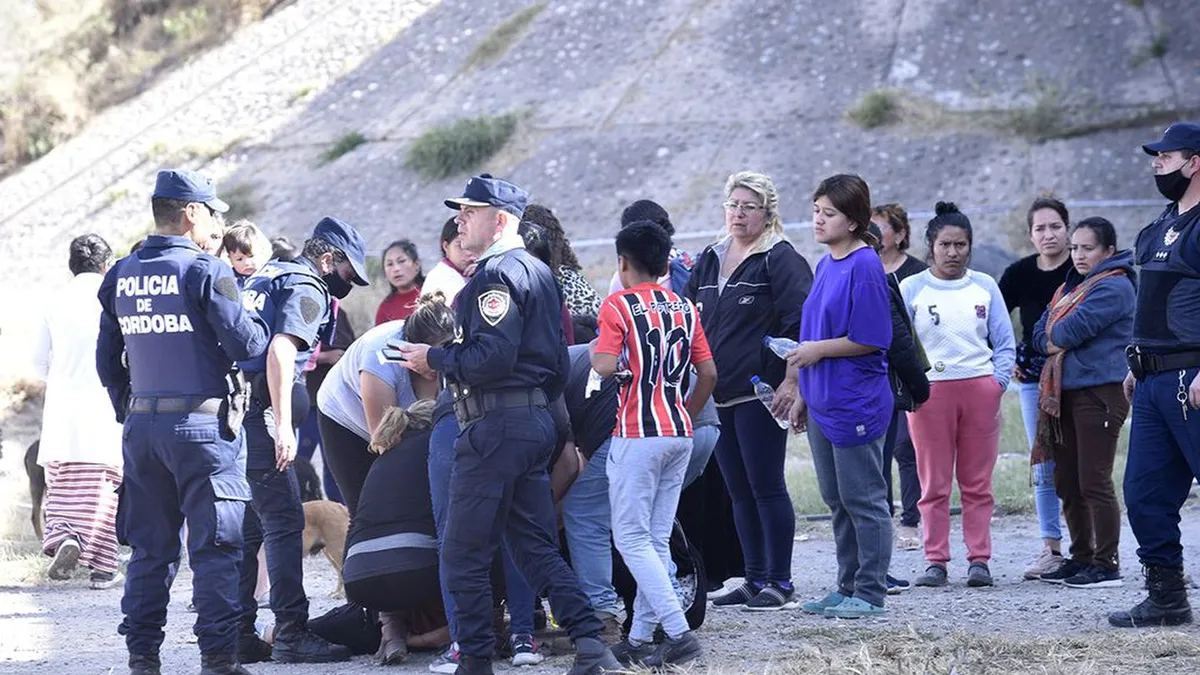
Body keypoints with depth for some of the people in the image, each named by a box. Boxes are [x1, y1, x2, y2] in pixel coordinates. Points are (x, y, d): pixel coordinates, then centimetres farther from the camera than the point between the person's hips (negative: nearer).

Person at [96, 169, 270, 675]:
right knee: (215, 546, -1)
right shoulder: (206, 271, -10)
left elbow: (107, 360, 14)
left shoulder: (121, 276, 9)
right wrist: (260, 323, 9)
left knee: (150, 547, 13)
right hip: (201, 426, -6)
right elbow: (247, 345, -12)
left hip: (141, 426, 6)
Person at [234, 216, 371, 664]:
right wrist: (283, 425, -23)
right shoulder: (307, 288, -5)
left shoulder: (268, 276, 23)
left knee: (247, 526, 13)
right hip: (258, 414, -9)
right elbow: (280, 352, -18)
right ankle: (291, 635, -11)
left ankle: (238, 633, 14)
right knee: (284, 523, -8)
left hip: (231, 409, 9)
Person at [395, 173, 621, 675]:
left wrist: (434, 359, -10)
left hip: (496, 426, -10)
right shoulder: (539, 272, 19)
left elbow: (492, 357, -22)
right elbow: (555, 361, 21)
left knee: (463, 556, -2)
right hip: (537, 420, 10)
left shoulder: (496, 273, -12)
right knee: (535, 547, 10)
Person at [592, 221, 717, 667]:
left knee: (631, 538, -4)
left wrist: (593, 351, 3)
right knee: (656, 540, 10)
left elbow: (607, 366, -18)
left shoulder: (618, 305, -7)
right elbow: (708, 372, 12)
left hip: (637, 434, -7)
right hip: (679, 434, 7)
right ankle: (640, 638, 11)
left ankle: (678, 631, -17)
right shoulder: (685, 308, 12)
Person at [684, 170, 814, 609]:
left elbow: (801, 323, -12)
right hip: (718, 394, 7)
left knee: (766, 487, -5)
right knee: (739, 490, 10)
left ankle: (780, 582, 0)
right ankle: (755, 578, 17)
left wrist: (791, 381, -18)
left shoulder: (780, 259, -6)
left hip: (760, 392, -7)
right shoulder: (710, 261, 16)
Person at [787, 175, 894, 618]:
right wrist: (803, 395, 19)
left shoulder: (864, 266, -14)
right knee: (837, 501, 14)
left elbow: (871, 339, -17)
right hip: (823, 403, 9)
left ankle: (870, 593, 4)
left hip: (856, 405, -9)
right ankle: (848, 588, 22)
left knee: (863, 499, -2)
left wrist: (819, 350, -15)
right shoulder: (826, 266, 13)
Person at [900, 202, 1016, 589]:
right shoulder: (912, 289, 5)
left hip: (980, 388, 2)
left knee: (978, 482, 2)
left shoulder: (985, 286, 10)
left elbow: (1004, 342, 11)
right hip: (930, 392, -1)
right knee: (934, 483, 0)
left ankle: (979, 559, 5)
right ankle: (935, 561, 4)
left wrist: (998, 381, -3)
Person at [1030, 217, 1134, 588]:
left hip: (1100, 392, -9)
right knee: (1067, 484, 11)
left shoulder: (1114, 287, -9)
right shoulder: (1068, 288, 21)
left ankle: (1106, 564, -3)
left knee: (1094, 483, -8)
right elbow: (1040, 335, 15)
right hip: (1065, 392, 9)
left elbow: (1075, 328, -18)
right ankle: (1081, 558, 20)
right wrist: (1061, 343, -5)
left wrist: (1055, 338, 3)